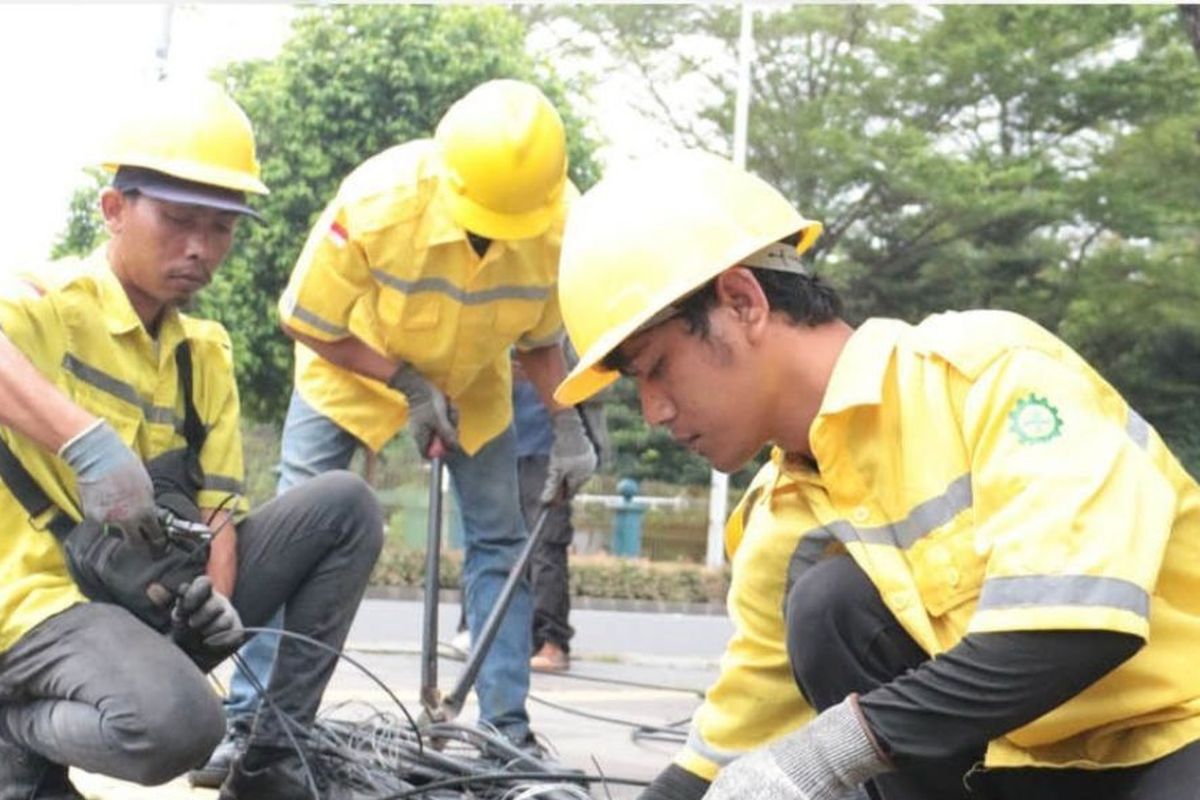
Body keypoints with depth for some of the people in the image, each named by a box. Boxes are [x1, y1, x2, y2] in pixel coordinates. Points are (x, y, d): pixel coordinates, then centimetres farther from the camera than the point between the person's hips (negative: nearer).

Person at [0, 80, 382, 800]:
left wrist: (217, 593, -14)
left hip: (164, 596, 7)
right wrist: (88, 443, -45)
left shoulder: (204, 350, 13)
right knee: (177, 722, -36)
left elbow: (217, 502, 7)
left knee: (345, 506, -2)